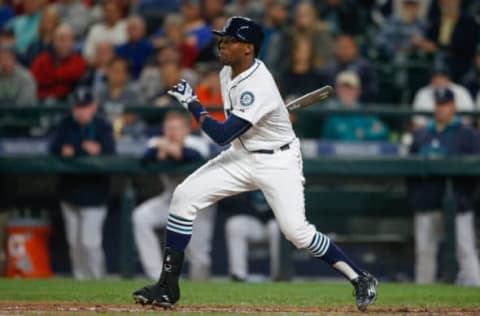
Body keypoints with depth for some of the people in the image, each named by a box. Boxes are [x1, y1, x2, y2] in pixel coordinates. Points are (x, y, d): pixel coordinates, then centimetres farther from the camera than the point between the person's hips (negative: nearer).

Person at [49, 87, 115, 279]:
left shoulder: (103, 127, -7)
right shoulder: (67, 124, 5)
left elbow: (110, 155, -16)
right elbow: (53, 148, 2)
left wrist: (98, 151, -37)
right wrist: (63, 151, -20)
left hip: (93, 194, -5)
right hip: (69, 190, 5)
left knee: (89, 242, -12)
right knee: (74, 242, 11)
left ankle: (97, 280, 2)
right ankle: (80, 279, 22)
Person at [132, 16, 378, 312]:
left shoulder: (258, 87, -29)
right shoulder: (228, 72, -1)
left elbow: (222, 135, -30)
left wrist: (193, 104, -21)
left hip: (277, 162, -8)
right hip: (242, 156, 8)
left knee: (296, 230, -19)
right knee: (184, 196, -6)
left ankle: (361, 279, 0)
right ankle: (168, 287, -3)